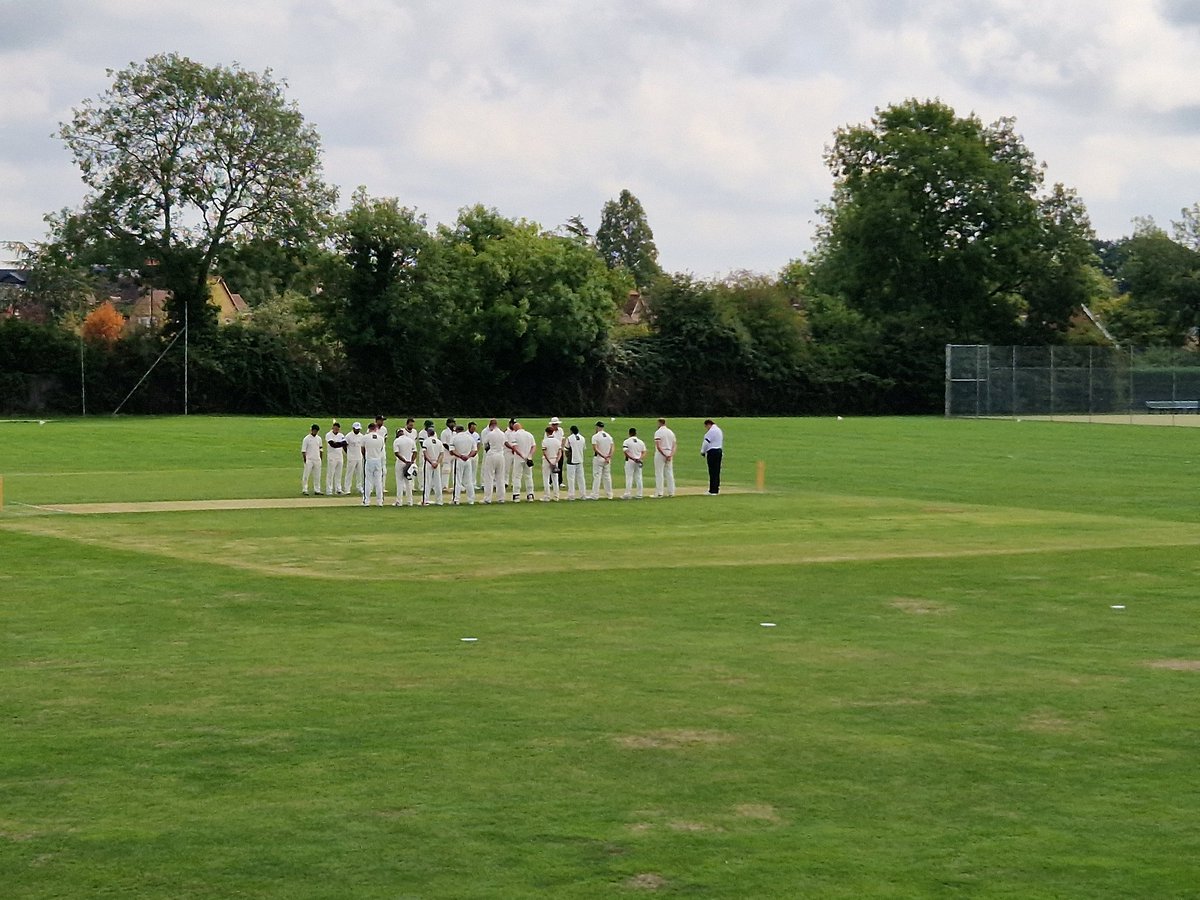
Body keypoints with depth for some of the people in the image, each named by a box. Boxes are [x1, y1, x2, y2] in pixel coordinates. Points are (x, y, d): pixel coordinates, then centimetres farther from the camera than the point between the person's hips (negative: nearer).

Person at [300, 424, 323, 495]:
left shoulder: (319, 438, 10)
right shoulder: (307, 438, -6)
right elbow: (303, 450, -7)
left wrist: (321, 458, 11)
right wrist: (305, 459, -13)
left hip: (317, 460, 5)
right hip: (309, 460, -5)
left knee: (317, 476, 7)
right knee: (306, 475, -4)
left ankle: (317, 490, 12)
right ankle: (304, 490, -1)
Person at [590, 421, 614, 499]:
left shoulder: (595, 436, -9)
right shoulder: (609, 436, 9)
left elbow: (595, 449, -18)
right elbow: (612, 448, 2)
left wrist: (603, 456, -20)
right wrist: (609, 457, -8)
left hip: (598, 458, -5)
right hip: (607, 460, 5)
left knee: (597, 476, -4)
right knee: (607, 476, 12)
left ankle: (595, 495, -7)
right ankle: (609, 495, 14)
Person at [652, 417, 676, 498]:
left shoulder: (658, 432, -9)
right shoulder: (671, 432, 11)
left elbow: (658, 446, -19)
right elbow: (674, 446, 4)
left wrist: (664, 455, -16)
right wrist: (671, 455, -8)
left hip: (660, 453, -6)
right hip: (669, 454, 6)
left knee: (659, 473, -3)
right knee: (669, 473, 9)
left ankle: (659, 493, -6)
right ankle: (671, 492, 10)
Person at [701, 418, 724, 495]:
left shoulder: (711, 431, -13)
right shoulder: (719, 430, 18)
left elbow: (706, 442, -13)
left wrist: (702, 452, -3)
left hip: (712, 452, -10)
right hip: (719, 450, 10)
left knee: (713, 472, -9)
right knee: (717, 471, 12)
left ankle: (713, 491, -10)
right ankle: (716, 489, 16)